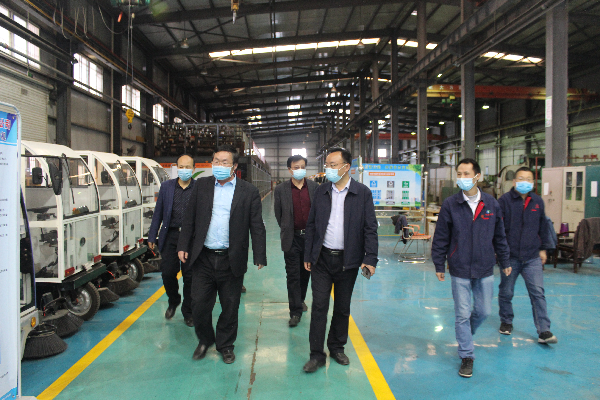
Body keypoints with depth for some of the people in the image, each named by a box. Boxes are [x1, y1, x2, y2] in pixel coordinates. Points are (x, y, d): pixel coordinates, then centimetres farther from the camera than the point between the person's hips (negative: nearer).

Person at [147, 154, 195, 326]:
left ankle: (188, 312, 22)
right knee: (168, 273, 2)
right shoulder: (166, 186, 8)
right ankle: (173, 302, 32)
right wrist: (152, 237, 7)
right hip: (170, 236, 2)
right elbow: (158, 213, 9)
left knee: (189, 276, 4)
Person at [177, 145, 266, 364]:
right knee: (199, 305, 8)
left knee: (230, 307, 11)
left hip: (231, 261, -2)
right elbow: (190, 218, 8)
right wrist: (183, 246, 3)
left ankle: (225, 344, 33)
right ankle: (204, 340, 35)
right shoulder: (201, 185, 6)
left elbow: (257, 227, -3)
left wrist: (259, 257, -8)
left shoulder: (249, 191, -2)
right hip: (203, 258, 2)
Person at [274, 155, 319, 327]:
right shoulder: (281, 189, -3)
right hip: (292, 238, -2)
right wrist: (287, 231, 7)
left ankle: (300, 299, 39)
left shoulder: (315, 187, 0)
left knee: (305, 272, 16)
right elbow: (278, 214, 4)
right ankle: (295, 311, 6)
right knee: (293, 275, 0)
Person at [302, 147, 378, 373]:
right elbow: (311, 225, 8)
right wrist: (308, 256, 5)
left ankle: (337, 348, 30)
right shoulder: (321, 192, 4)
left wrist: (370, 259, -11)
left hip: (348, 261, -1)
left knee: (342, 308, 12)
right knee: (319, 306, 1)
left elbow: (370, 229, -4)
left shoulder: (363, 193, -3)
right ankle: (316, 354, 11)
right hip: (322, 259, 1)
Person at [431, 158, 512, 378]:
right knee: (462, 314, 3)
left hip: (485, 269, 3)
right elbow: (441, 237, -1)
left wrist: (504, 262, 14)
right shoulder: (450, 204, -6)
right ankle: (466, 356, 18)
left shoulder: (491, 203, 1)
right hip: (460, 270, -2)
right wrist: (439, 265, 0)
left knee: (484, 311, 13)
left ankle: (465, 334, 43)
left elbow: (499, 236, 11)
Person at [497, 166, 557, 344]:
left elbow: (542, 227, 17)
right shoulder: (505, 200, -6)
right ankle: (506, 322, 30)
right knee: (506, 292, 10)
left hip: (533, 257, 3)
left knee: (538, 292, -3)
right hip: (510, 256, -2)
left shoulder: (538, 201, 8)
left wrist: (543, 248, 16)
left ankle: (543, 331, 1)